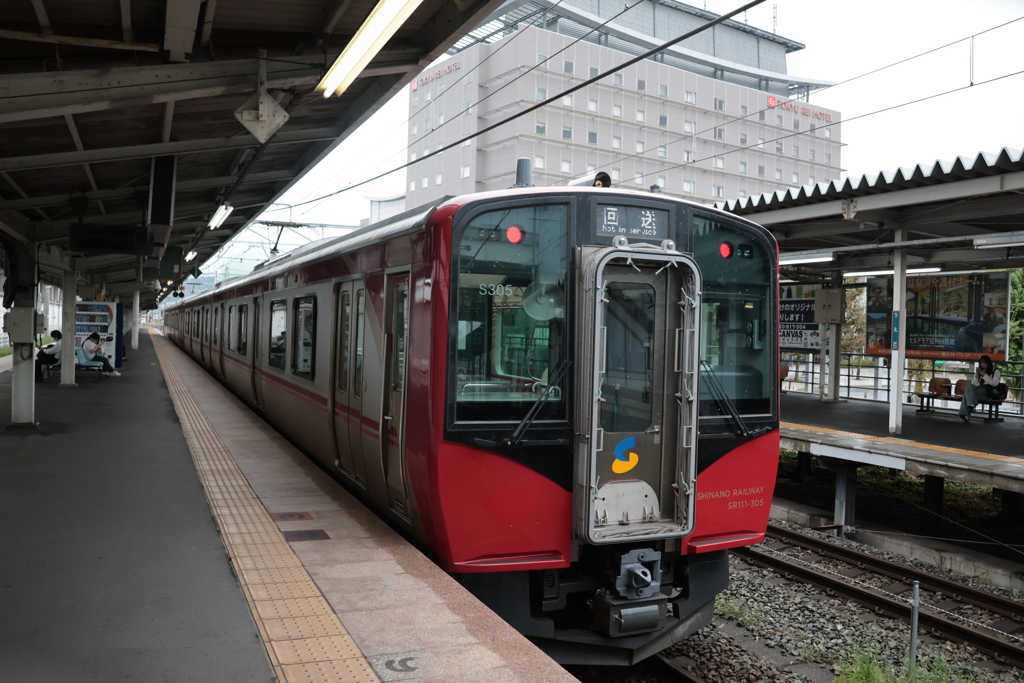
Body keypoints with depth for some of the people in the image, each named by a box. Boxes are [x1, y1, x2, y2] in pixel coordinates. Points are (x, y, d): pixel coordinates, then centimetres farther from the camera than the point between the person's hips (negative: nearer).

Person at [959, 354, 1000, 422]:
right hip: (980, 391, 5)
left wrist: (985, 375, -8)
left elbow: (995, 383, -8)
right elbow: (974, 385, 15)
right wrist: (976, 375, 0)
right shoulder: (980, 372, 24)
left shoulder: (995, 371, 10)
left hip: (989, 392, -5)